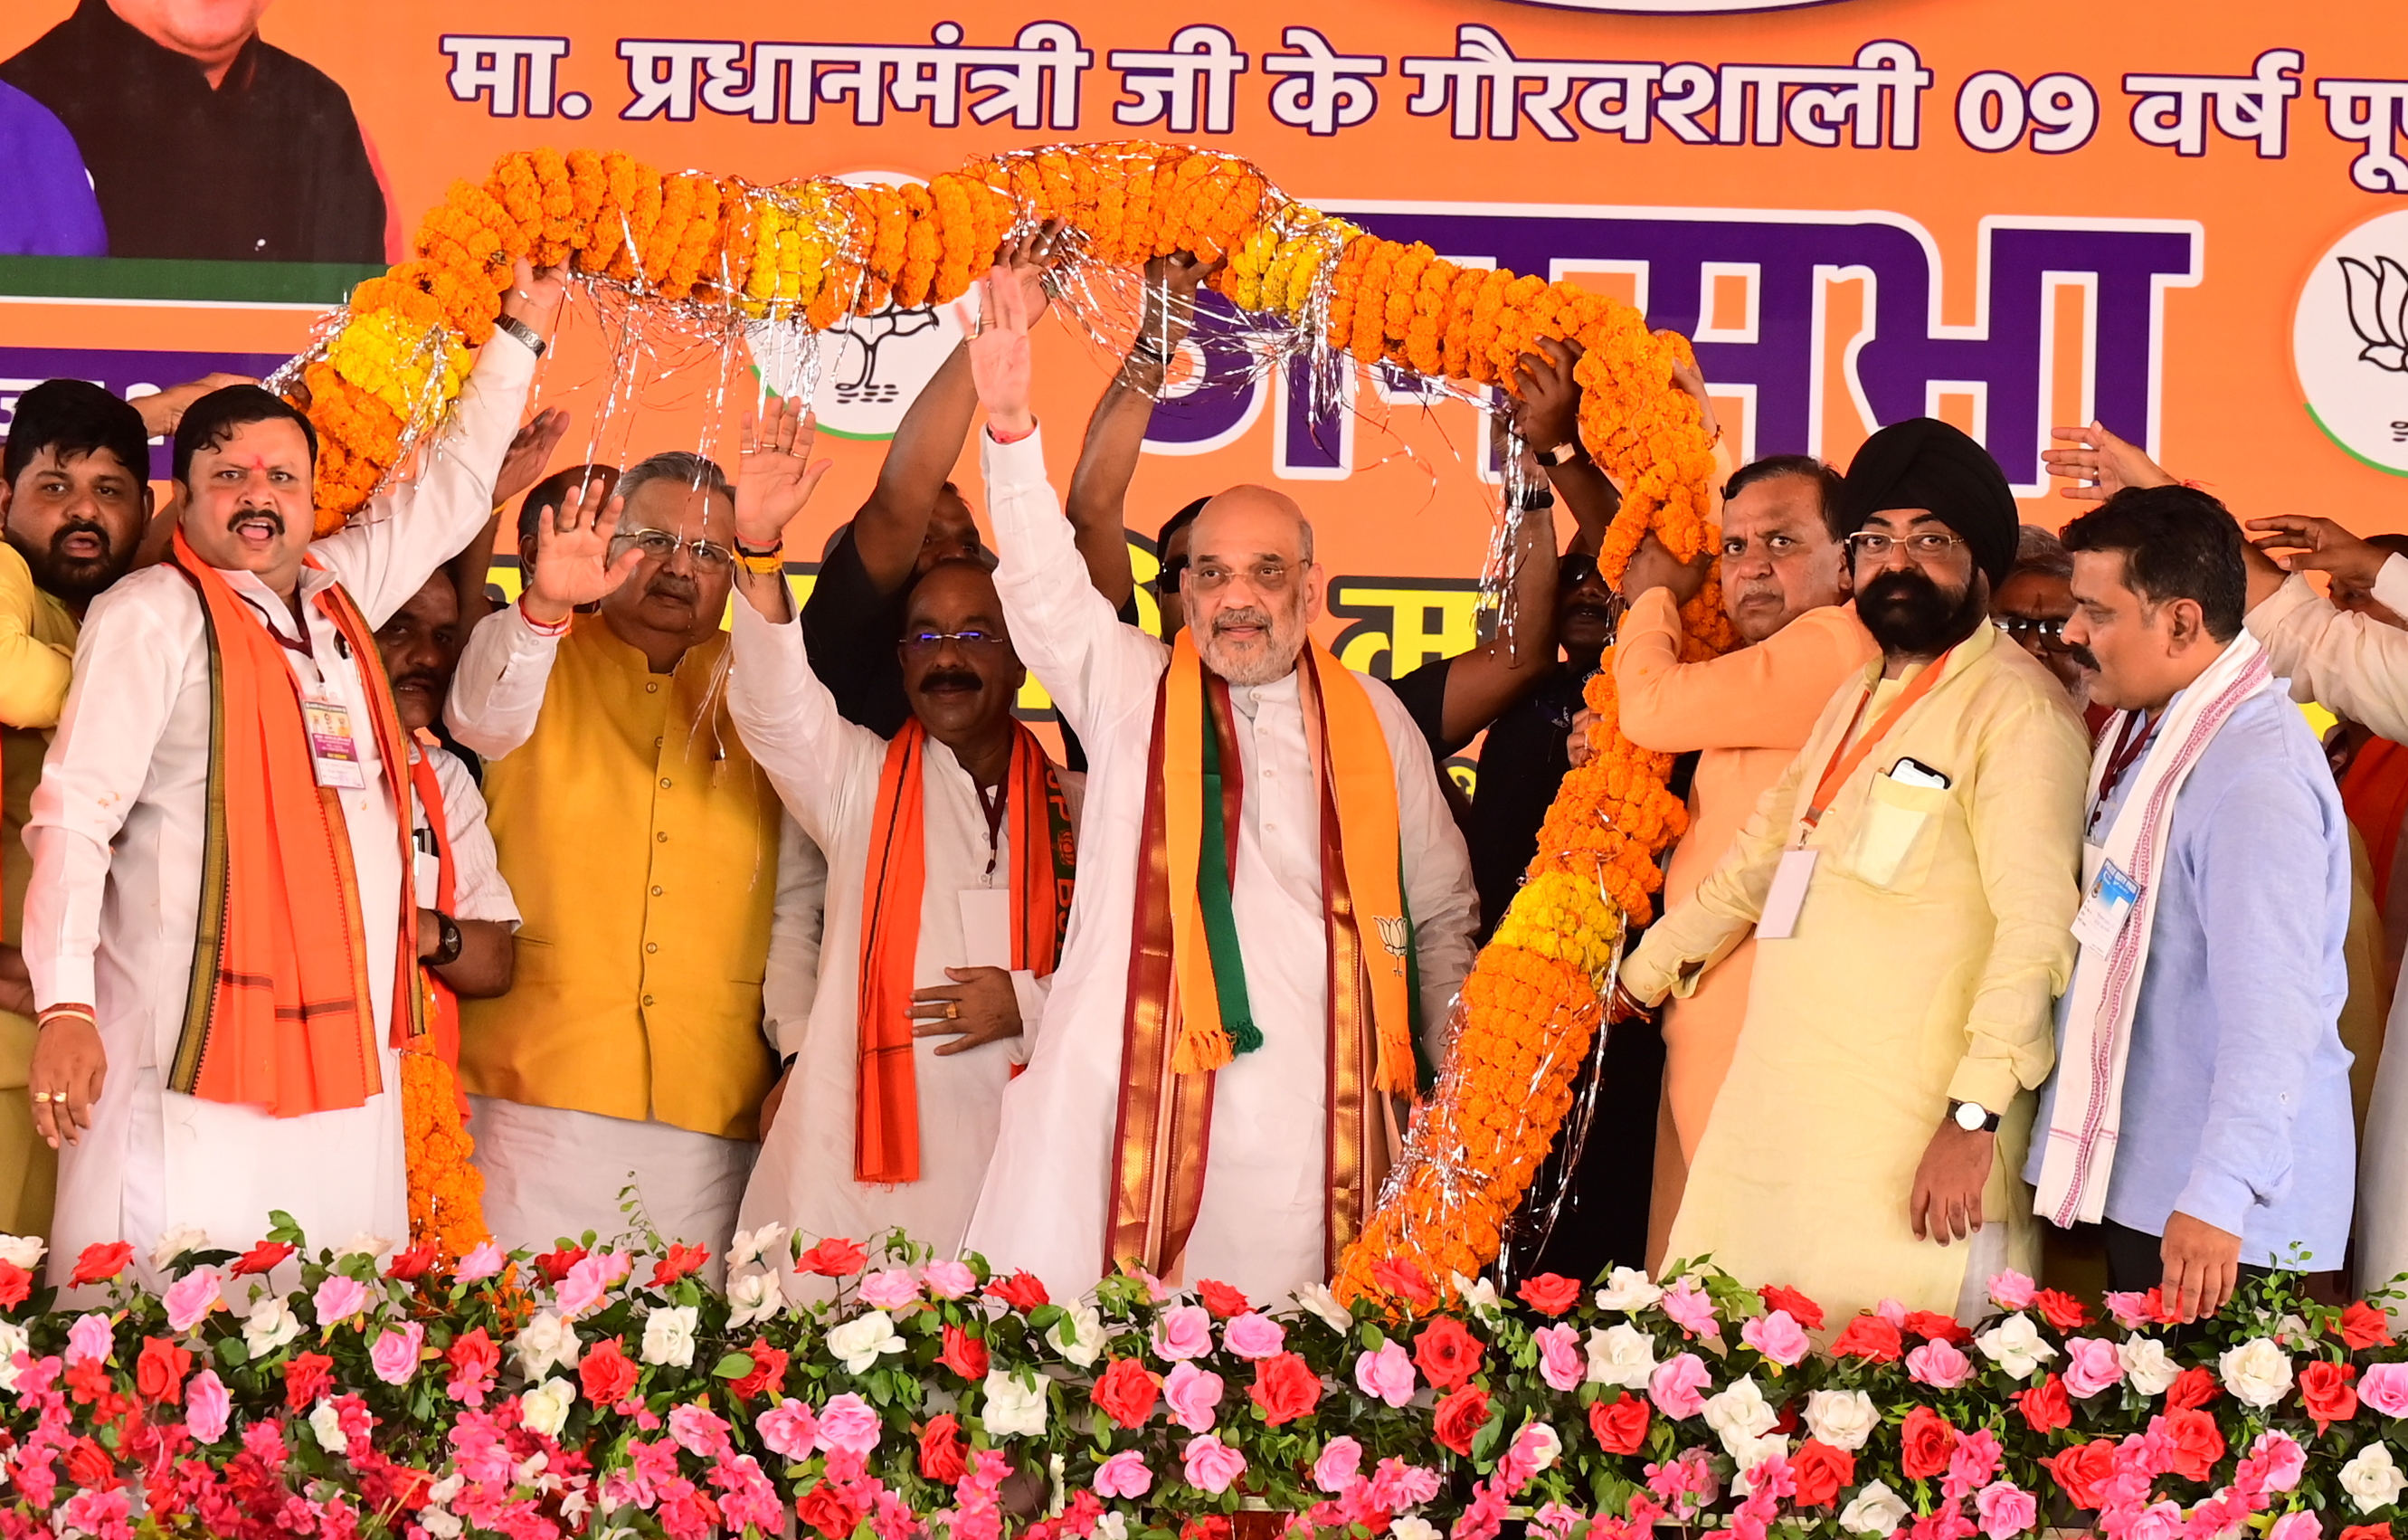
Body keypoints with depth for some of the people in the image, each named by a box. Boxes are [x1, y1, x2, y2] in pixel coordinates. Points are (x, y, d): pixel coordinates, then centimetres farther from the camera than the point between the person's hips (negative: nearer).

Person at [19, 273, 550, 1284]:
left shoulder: (338, 594, 15)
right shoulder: (153, 614, -2)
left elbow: (449, 495, 30)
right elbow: (72, 815, -9)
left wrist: (519, 335, 32)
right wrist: (65, 1007, -18)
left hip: (351, 1063, 6)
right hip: (198, 1063, -6)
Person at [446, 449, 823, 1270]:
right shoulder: (540, 659, 9)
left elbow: (800, 896, 16)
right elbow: (483, 718, -15)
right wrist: (544, 607, -33)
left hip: (711, 1107, 2)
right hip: (540, 1085, -2)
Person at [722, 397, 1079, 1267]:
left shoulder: (1074, 806, 12)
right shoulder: (858, 778, 10)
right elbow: (774, 706, -8)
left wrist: (1032, 1003, -6)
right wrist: (759, 548, -22)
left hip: (1019, 1158, 1)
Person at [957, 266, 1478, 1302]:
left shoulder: (1374, 721, 14)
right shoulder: (1133, 692, 10)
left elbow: (1440, 916, 23)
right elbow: (1046, 586, -7)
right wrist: (1010, 425, -21)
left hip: (1305, 1133, 1)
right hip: (1130, 1106, -1)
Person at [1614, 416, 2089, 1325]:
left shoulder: (2016, 711, -8)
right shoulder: (1857, 700, 20)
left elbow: (2038, 927, -17)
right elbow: (1762, 856, 32)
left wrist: (1975, 1116, -22)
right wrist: (1637, 980, 35)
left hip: (1913, 1154, -8)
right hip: (1770, 1137, 8)